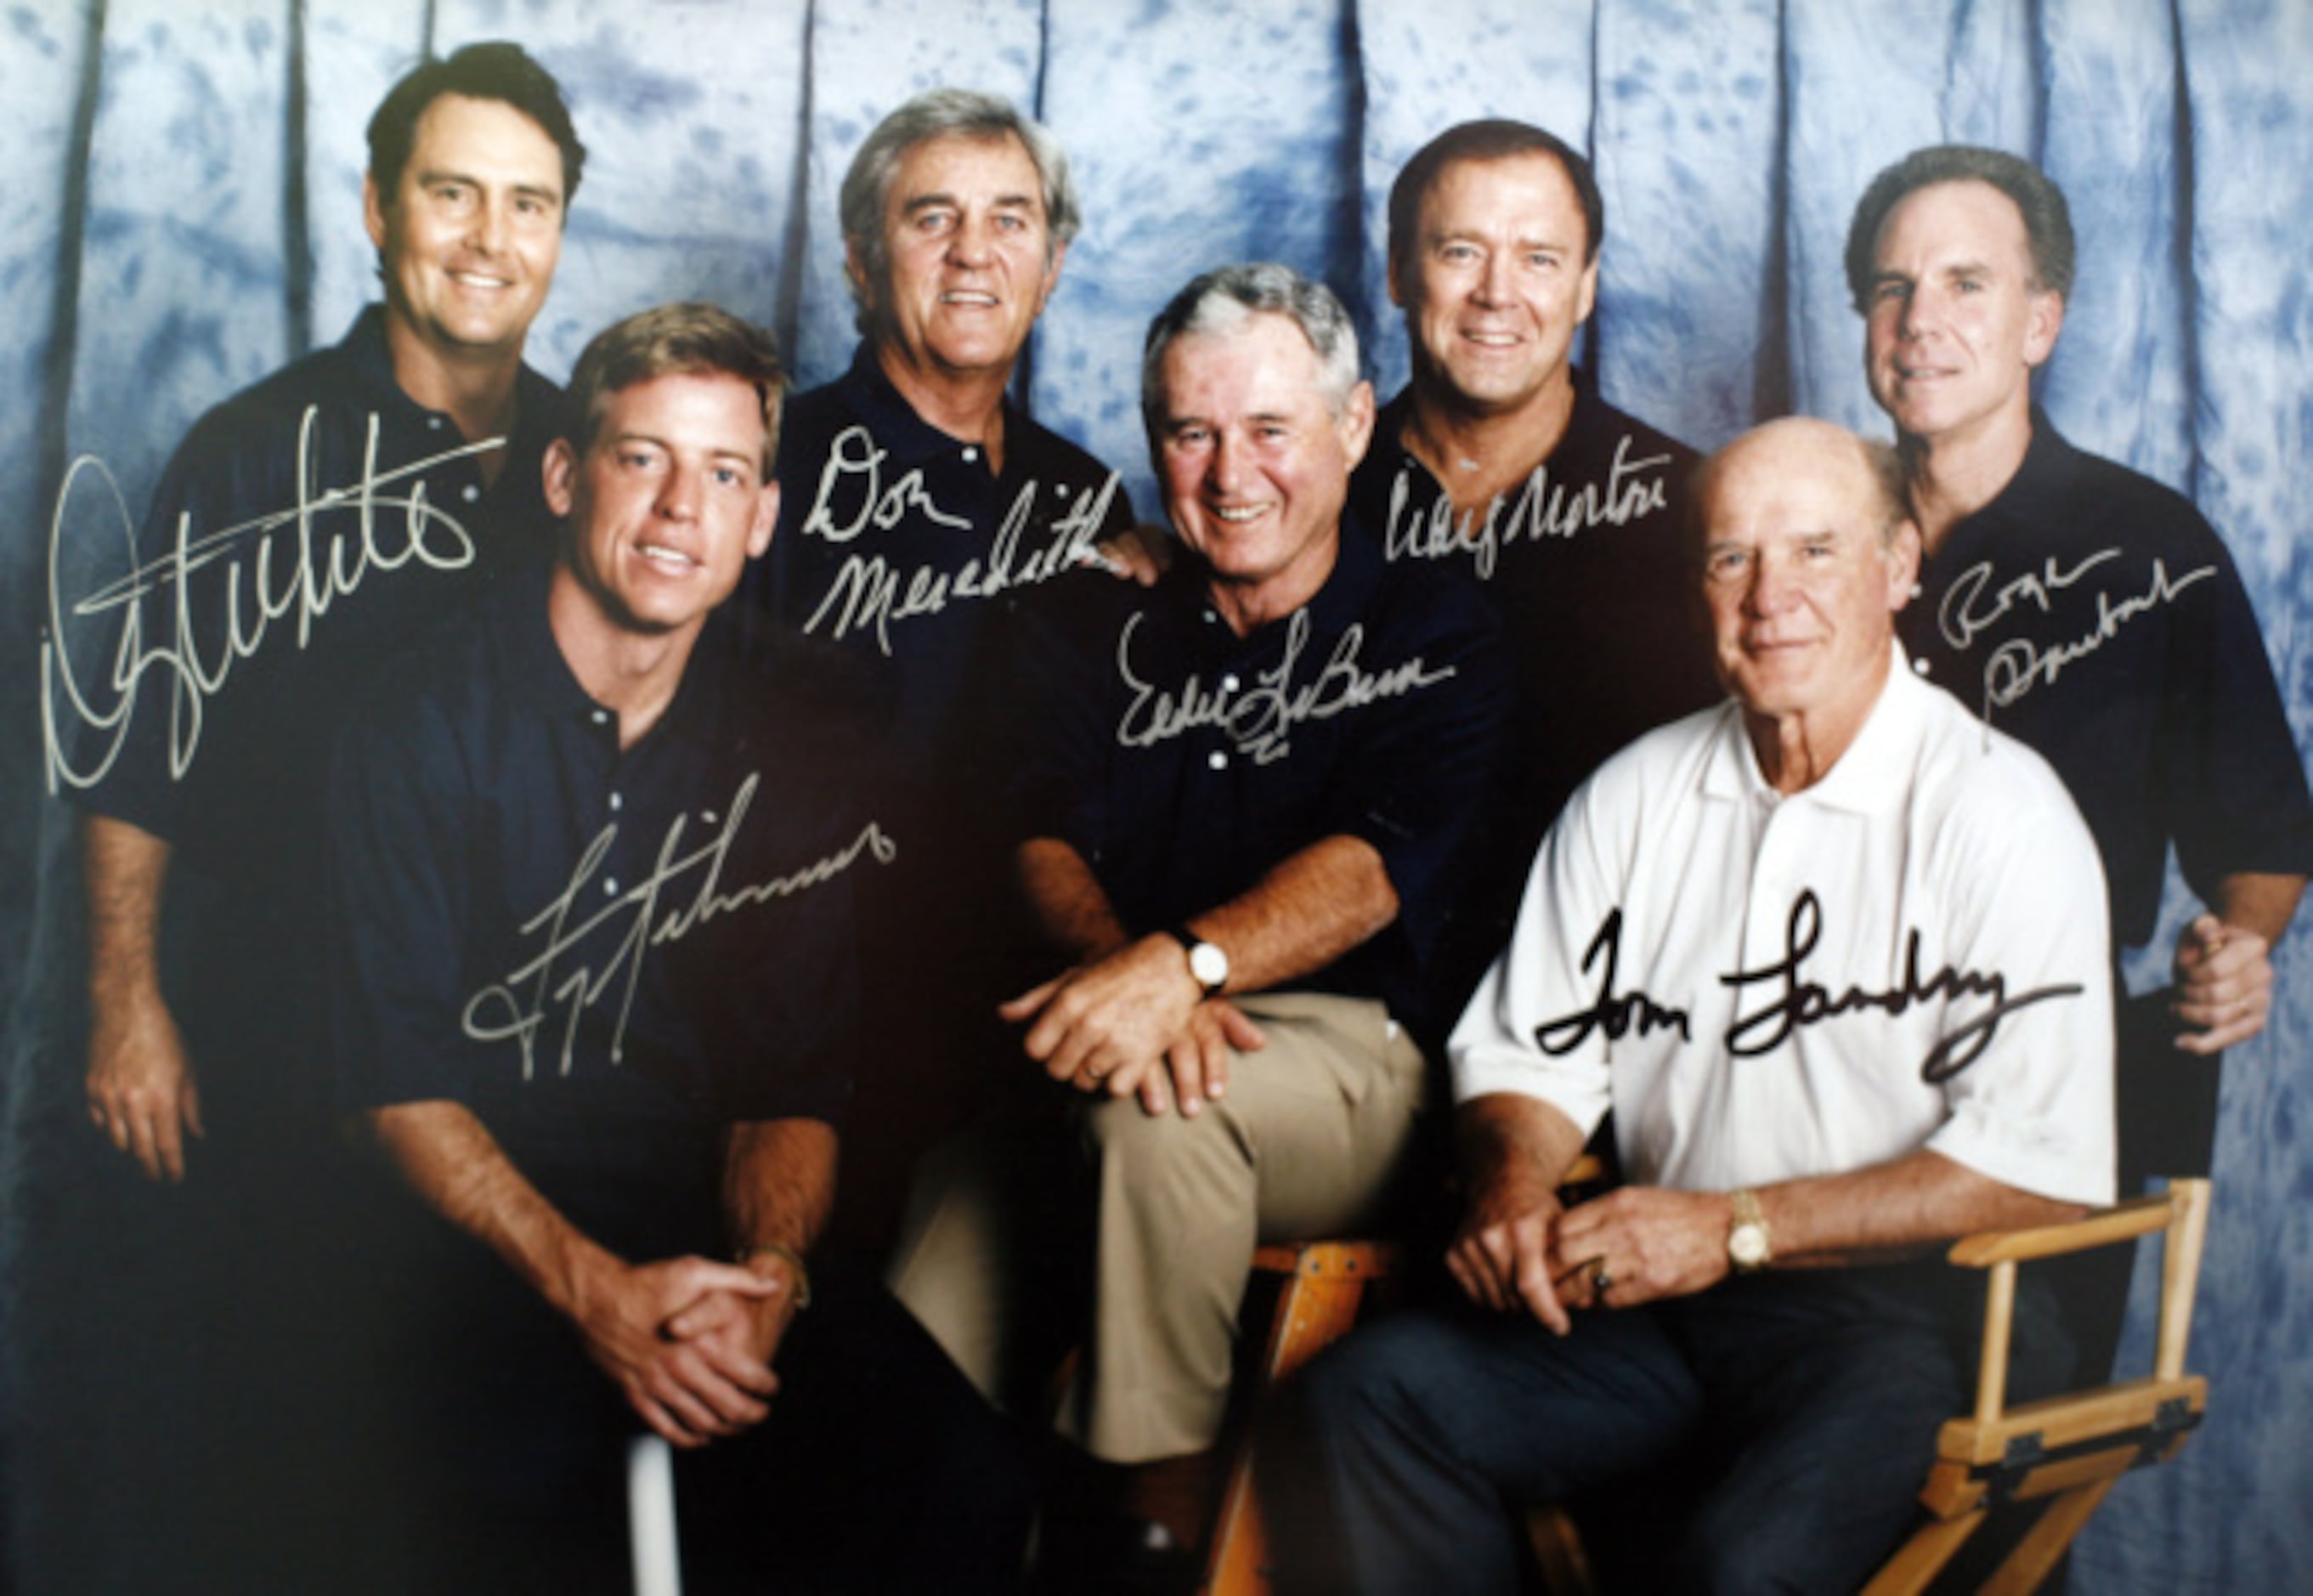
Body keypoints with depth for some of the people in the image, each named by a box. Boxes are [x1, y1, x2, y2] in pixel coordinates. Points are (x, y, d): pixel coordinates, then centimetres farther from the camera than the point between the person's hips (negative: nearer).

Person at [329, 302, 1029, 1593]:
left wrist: (769, 1274, -15)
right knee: (530, 1464, -35)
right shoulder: (430, 722, 0)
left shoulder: (789, 755, 11)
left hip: (707, 1234, 3)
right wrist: (591, 1288, -21)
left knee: (959, 1483, -20)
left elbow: (792, 1086, 7)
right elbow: (400, 1083, -7)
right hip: (466, 1234, -3)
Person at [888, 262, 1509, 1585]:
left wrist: (1184, 967, -29)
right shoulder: (1093, 628, 16)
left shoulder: (1435, 636, 5)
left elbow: (1368, 872, -11)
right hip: (1094, 1047, 3)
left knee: (1158, 1114, -34)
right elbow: (1044, 843, 4)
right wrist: (1124, 979, -19)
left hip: (1345, 1053, -3)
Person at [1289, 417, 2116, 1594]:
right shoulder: (1636, 794, 12)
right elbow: (1530, 1051, 15)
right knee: (1371, 1389, -17)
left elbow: (2043, 1163, -12)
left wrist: (1737, 1226, -16)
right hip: (1657, 1295, 5)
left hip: (1902, 1310, -5)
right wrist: (1511, 1183, -9)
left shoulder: (1997, 813, -5)